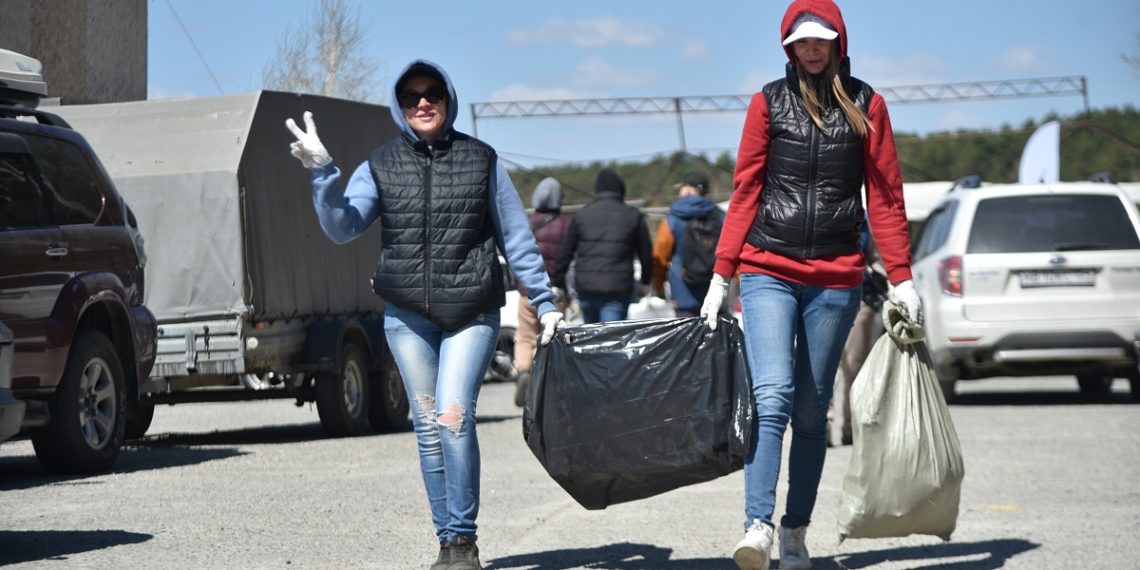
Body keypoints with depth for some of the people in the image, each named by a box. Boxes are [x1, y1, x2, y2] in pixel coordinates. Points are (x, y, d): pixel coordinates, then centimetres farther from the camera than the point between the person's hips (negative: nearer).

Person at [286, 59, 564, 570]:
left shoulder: (481, 160, 4)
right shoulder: (380, 166, 6)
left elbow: (516, 238, 8)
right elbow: (342, 228, -6)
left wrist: (544, 302, 7)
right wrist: (321, 172, -21)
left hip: (472, 315, -2)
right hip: (408, 317, 2)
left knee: (453, 416, -17)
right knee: (428, 427, 3)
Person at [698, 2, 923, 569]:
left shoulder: (865, 105, 7)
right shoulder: (769, 102, 7)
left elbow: (885, 195, 7)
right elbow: (745, 193, 7)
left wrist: (901, 278, 1)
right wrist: (721, 275, 2)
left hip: (836, 278, 1)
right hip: (768, 272, -1)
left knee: (812, 411, 5)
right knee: (772, 395, -18)